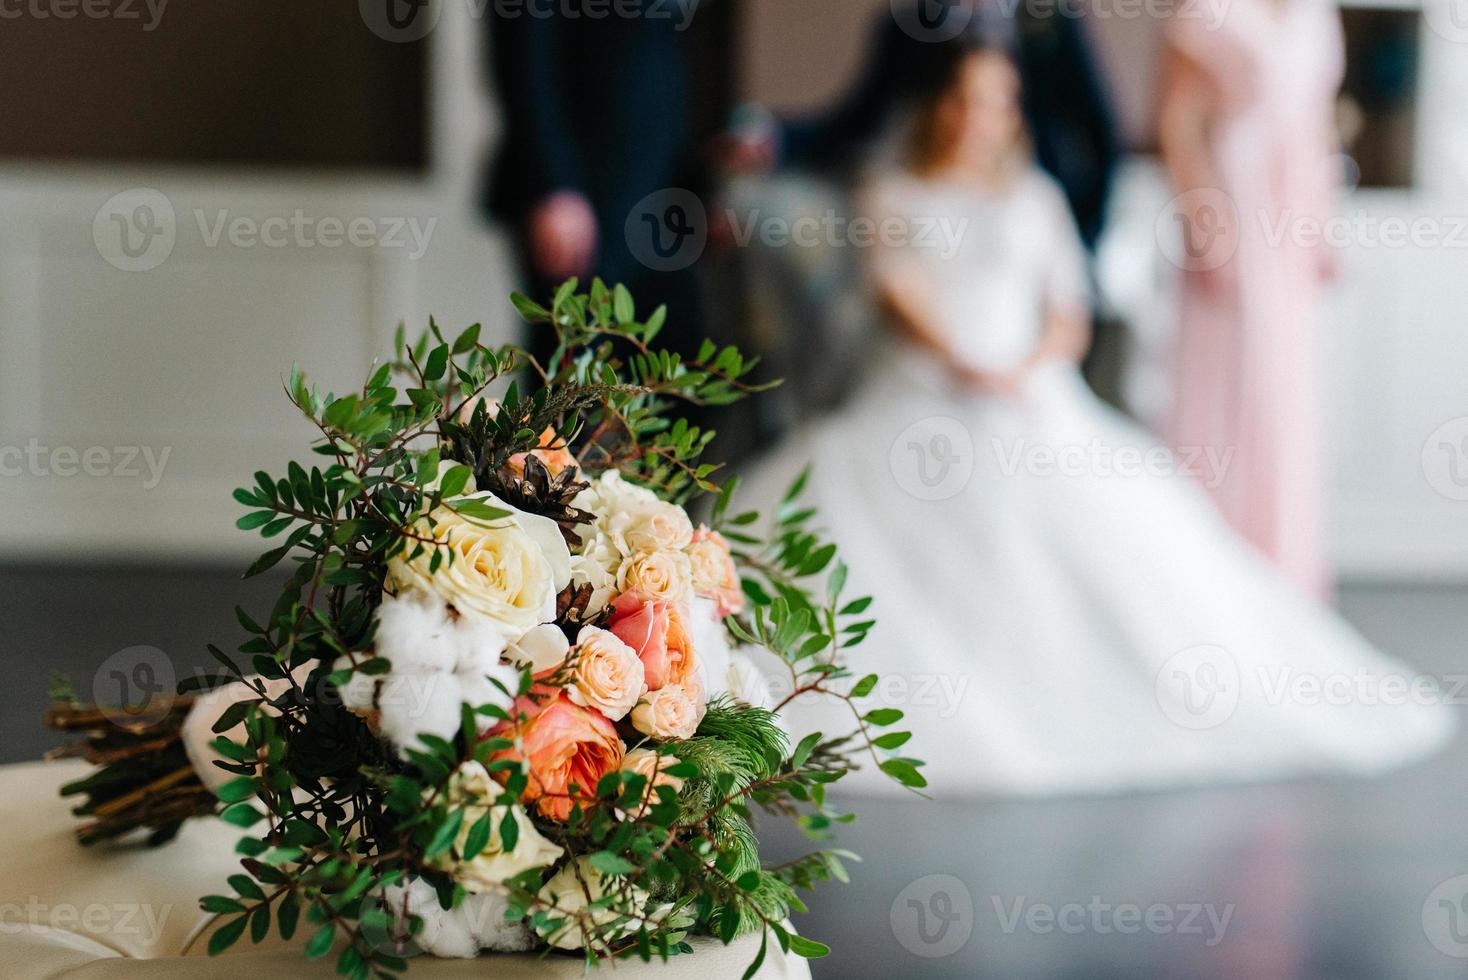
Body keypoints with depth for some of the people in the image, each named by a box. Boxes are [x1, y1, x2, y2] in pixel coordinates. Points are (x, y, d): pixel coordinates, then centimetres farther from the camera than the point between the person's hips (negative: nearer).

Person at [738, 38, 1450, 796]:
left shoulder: (1035, 198, 17)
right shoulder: (894, 196, 13)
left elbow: (1069, 314, 10)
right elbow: (904, 296, -2)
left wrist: (1029, 368, -11)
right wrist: (966, 368, -18)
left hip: (1030, 399, 1)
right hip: (919, 405, -1)